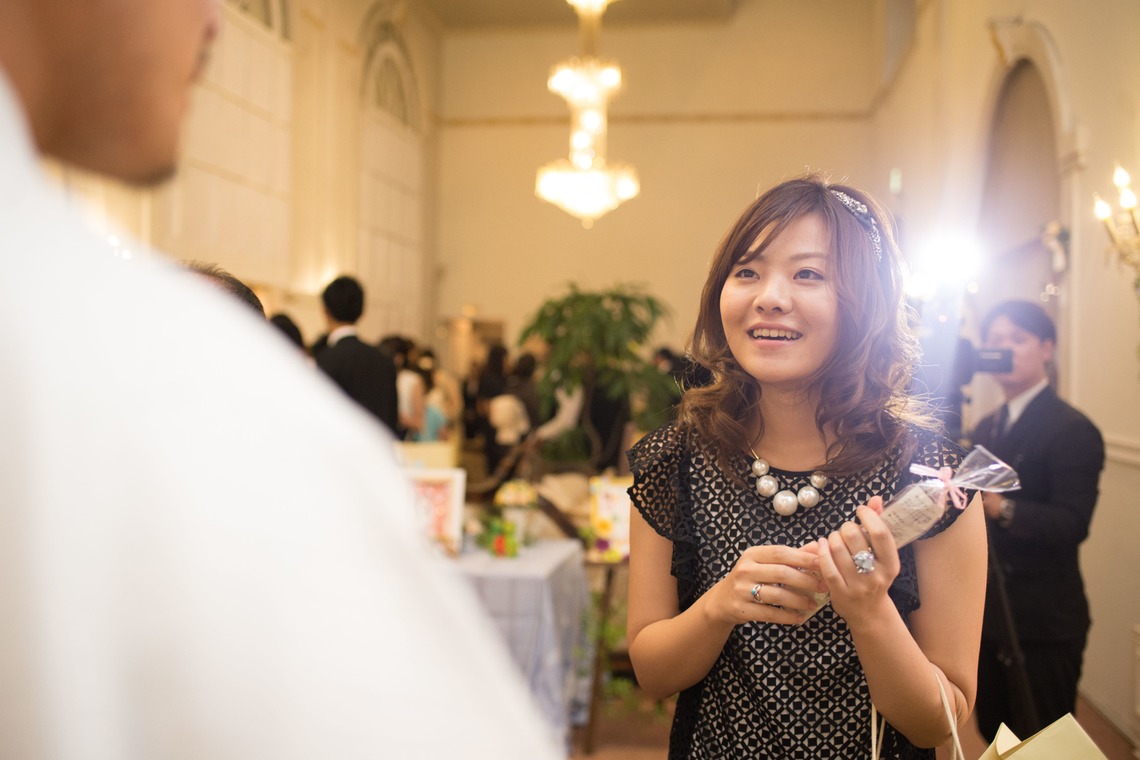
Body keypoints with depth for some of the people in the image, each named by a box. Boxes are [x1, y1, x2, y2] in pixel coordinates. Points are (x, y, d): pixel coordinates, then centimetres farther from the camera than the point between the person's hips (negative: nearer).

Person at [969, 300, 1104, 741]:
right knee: (994, 738, 17)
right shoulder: (985, 429, 12)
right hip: (989, 618, 7)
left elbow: (1072, 524, -22)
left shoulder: (1073, 431, -12)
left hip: (1043, 626, -7)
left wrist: (1001, 507, -35)